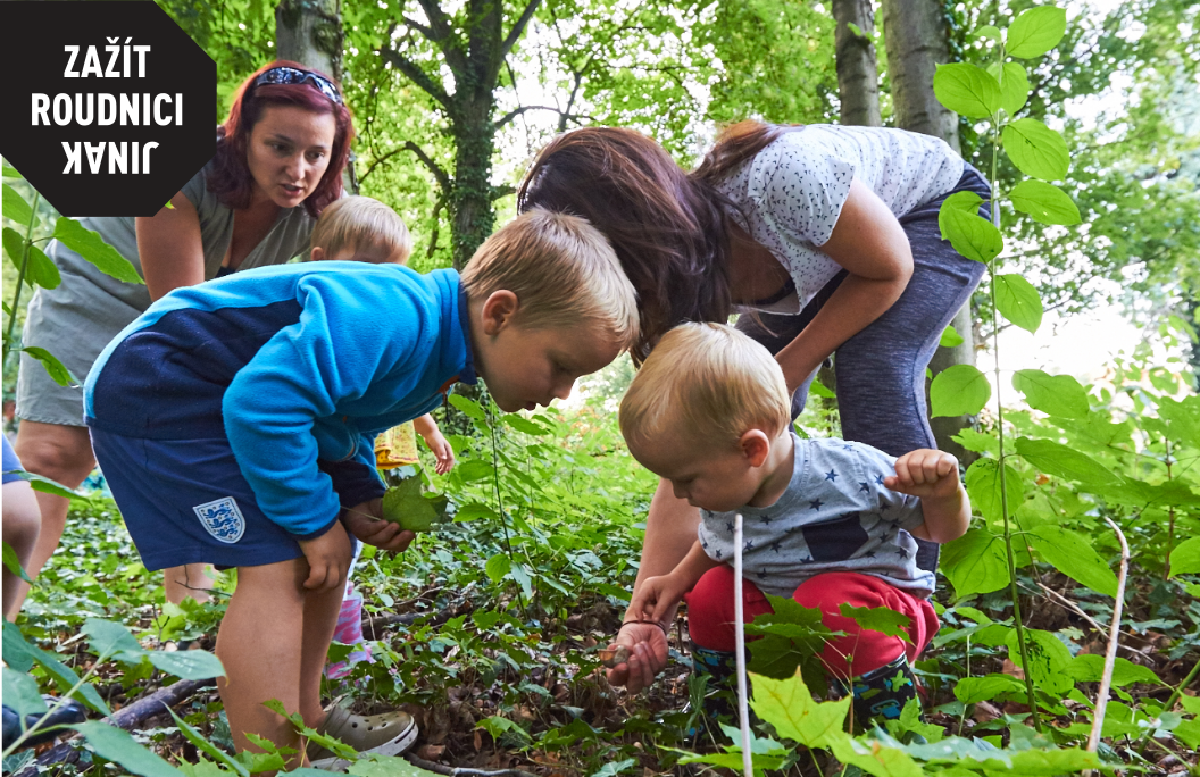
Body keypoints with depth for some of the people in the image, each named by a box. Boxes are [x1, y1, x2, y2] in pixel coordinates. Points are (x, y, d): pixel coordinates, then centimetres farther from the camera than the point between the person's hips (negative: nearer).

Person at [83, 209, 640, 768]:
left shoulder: (442, 346, 2)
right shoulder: (393, 318, -32)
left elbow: (348, 430, 14)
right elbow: (262, 404, -35)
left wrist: (359, 501, -2)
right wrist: (315, 520, -23)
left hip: (231, 402, 10)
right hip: (157, 388, -10)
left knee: (331, 552, 10)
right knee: (276, 568, -18)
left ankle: (305, 724, 22)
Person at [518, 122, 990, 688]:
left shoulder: (780, 180, -43)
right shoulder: (680, 288, -24)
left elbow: (890, 270, -23)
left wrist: (786, 371, -26)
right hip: (821, 262, 5)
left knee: (871, 376, -29)